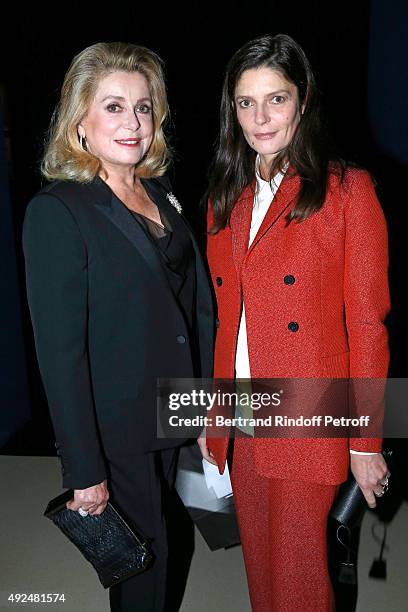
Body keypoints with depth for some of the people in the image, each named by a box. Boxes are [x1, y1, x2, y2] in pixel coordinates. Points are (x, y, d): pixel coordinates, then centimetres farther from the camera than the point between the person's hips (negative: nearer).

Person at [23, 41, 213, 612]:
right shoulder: (57, 211, -16)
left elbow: (197, 304, 7)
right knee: (144, 559, 13)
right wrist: (83, 471, -16)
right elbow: (59, 350, -18)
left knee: (156, 544, 24)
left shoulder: (163, 196, 5)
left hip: (171, 415, 6)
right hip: (115, 431, -6)